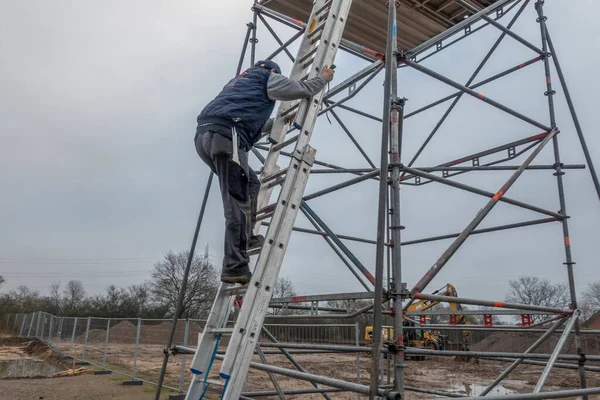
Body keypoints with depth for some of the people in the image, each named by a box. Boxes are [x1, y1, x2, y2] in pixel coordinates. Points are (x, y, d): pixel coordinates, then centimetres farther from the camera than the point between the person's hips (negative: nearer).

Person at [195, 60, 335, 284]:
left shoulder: (241, 81, 41)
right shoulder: (268, 77, 18)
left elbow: (253, 124, 48)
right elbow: (303, 89, 12)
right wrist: (323, 78, 31)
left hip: (205, 134, 9)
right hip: (225, 136, -9)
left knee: (250, 184, 23)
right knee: (237, 203, -12)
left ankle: (245, 238, 21)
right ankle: (235, 268, -15)